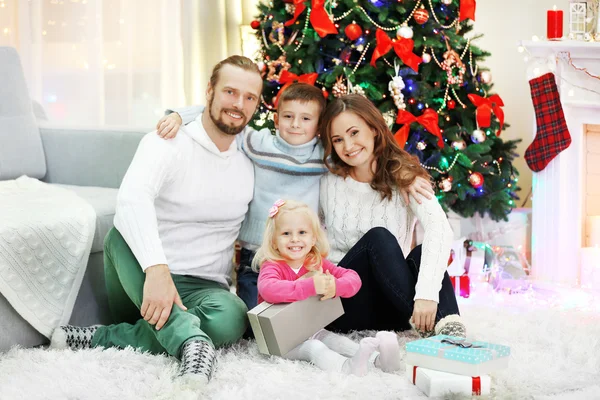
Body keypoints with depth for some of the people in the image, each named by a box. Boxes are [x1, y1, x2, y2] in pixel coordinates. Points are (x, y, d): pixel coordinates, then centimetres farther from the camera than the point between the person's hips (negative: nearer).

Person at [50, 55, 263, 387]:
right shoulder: (168, 143, -10)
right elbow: (132, 199, -30)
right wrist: (157, 269, -45)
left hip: (200, 289, 2)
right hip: (141, 273, -2)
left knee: (232, 318, -33)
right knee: (123, 234, -35)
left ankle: (101, 340, -26)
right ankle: (190, 340, -47)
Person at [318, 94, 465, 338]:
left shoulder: (403, 177, -6)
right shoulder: (329, 179, 2)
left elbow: (440, 230, -24)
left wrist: (427, 293, -39)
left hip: (392, 305, 0)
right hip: (344, 307, 0)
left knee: (424, 252, -29)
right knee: (378, 237, -27)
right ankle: (427, 325, -38)